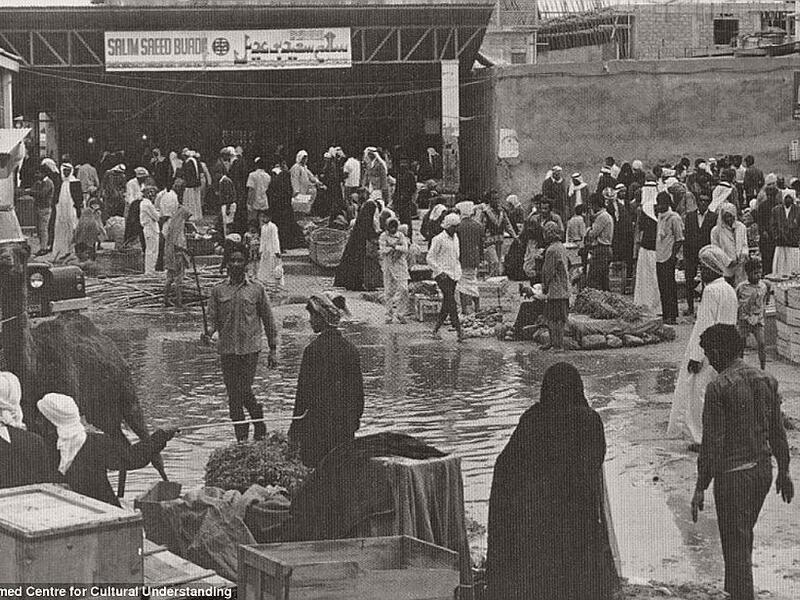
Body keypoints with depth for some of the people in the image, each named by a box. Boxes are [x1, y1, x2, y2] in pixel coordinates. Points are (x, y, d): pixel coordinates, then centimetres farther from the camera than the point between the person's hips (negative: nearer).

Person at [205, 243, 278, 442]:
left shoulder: (256, 289, 3)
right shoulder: (218, 290, 7)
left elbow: (268, 320, 7)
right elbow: (213, 319, 5)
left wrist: (272, 350, 6)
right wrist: (209, 331, -18)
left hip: (250, 348, -2)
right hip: (227, 349, 2)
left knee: (244, 391, -10)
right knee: (233, 395, 3)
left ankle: (259, 422, 16)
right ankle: (241, 436, 13)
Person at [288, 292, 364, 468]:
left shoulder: (314, 350, -13)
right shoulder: (350, 348, 5)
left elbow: (304, 392, -12)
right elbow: (358, 389, 11)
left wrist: (295, 429, -7)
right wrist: (356, 418, 22)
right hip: (346, 426, 6)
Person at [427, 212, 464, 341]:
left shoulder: (455, 238, 14)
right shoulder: (439, 239, -8)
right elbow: (429, 258, -9)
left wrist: (458, 270, 17)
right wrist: (440, 271, -16)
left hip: (454, 275, 8)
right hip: (443, 275, -8)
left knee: (447, 305, 6)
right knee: (451, 302, -16)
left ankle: (435, 330, 14)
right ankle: (459, 331, -22)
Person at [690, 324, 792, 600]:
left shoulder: (718, 388, -17)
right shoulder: (766, 380, 2)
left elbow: (712, 442, -16)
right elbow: (778, 431, 9)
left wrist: (701, 487, -10)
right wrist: (783, 471, 20)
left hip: (732, 473, -7)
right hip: (763, 469, 7)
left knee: (736, 544, 2)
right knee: (744, 537, 24)